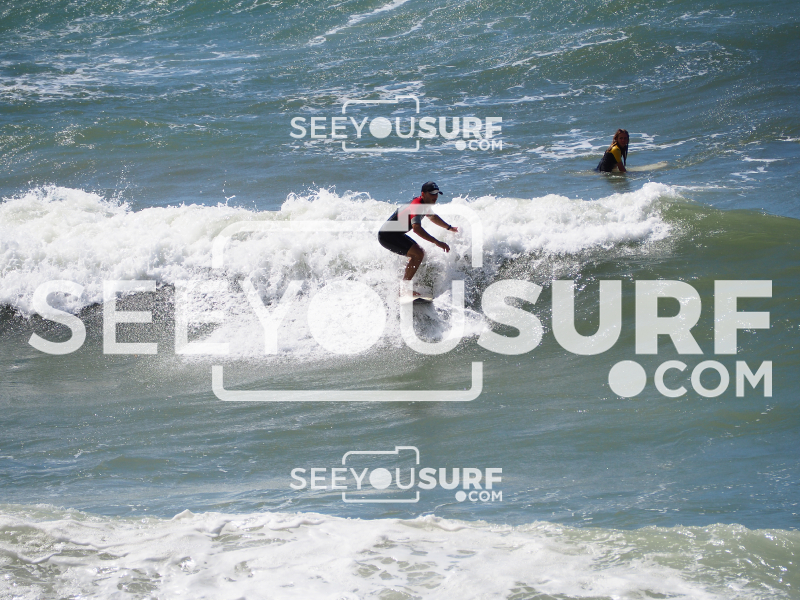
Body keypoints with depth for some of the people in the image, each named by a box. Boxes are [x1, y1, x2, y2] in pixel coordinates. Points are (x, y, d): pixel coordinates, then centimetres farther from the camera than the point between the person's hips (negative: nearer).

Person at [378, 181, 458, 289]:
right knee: (418, 254, -20)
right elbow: (416, 228, -41)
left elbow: (432, 216, 31)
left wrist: (449, 228, 40)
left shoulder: (425, 203, 7)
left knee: (419, 253, 19)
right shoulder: (416, 206, -25)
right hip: (388, 235, -11)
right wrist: (437, 242, -43)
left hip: (396, 234, 11)